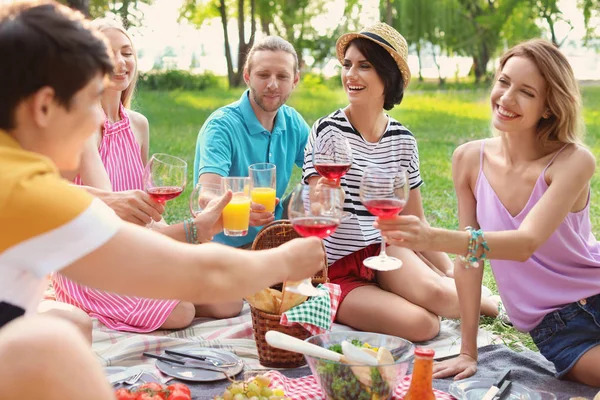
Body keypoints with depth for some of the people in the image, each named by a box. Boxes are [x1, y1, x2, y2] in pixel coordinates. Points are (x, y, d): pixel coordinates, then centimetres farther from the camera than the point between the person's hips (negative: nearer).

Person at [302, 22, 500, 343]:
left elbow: (415, 220, 9)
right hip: (338, 270, -3)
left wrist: (453, 272, 4)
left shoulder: (402, 140, 3)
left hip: (383, 250, 3)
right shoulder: (327, 131, -11)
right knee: (422, 324, -26)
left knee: (439, 294, -29)